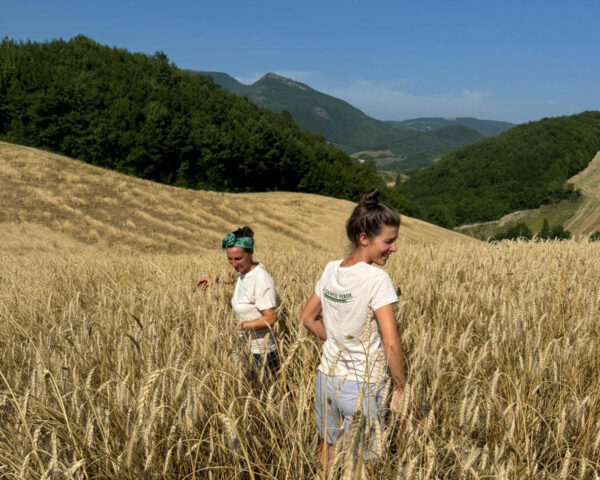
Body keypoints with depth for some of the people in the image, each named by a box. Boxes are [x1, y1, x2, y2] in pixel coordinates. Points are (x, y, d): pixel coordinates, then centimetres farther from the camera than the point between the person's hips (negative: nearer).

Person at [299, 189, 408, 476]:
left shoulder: (331, 270, -1)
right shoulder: (377, 279, -20)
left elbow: (307, 318, 10)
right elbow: (391, 344, -22)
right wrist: (400, 386, -9)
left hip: (327, 379, 6)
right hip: (363, 388, -6)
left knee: (327, 453, 23)